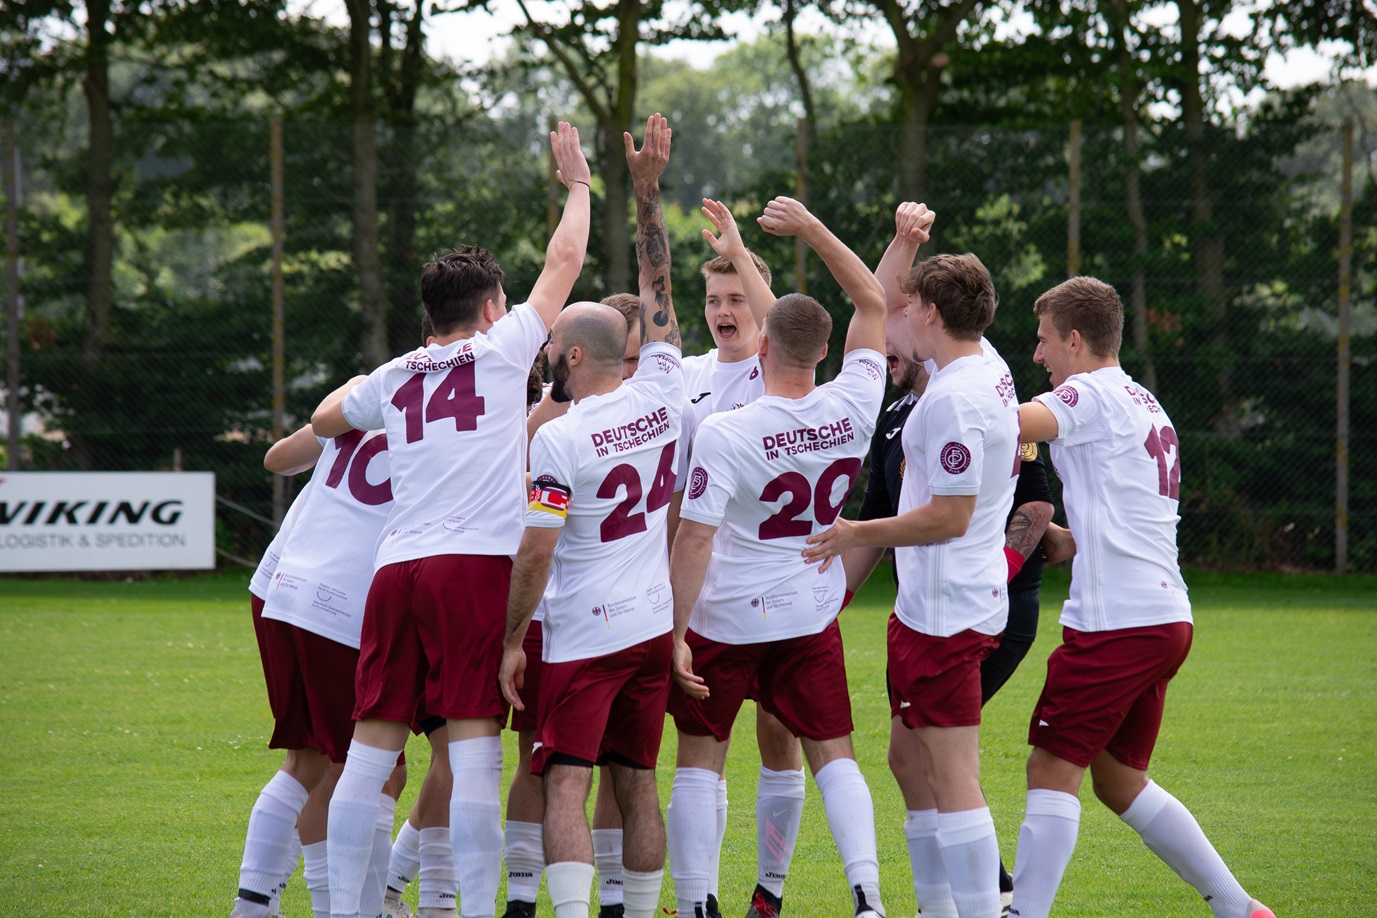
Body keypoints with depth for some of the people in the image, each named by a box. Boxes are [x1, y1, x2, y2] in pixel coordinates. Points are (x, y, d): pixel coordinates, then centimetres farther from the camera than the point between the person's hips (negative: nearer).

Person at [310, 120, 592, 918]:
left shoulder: (395, 378, 19)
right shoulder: (501, 349, 7)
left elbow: (326, 419, 37)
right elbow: (564, 267, 16)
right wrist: (578, 185, 30)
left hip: (396, 567, 4)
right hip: (476, 564, -4)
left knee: (372, 748, 5)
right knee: (476, 747, -8)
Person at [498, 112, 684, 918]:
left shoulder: (558, 440, -14)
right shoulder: (662, 399, 1)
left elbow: (536, 554, -14)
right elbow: (658, 291, 12)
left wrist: (512, 640, -3)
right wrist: (649, 190, 14)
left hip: (584, 637, -6)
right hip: (655, 625, 6)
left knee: (566, 785, -8)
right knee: (638, 784, 12)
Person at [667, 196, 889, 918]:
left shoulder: (722, 434, -19)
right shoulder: (851, 410, -9)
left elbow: (695, 541, -19)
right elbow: (873, 305, 5)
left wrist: (676, 635, -12)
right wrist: (810, 228, 6)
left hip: (725, 617, -3)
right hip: (811, 614, 3)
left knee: (699, 759, 8)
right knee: (833, 755, 8)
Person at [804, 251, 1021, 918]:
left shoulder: (954, 399, -20)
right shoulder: (985, 365, 9)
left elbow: (949, 516, -21)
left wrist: (859, 534, -11)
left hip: (943, 610, -10)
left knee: (952, 776, -10)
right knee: (915, 763, 17)